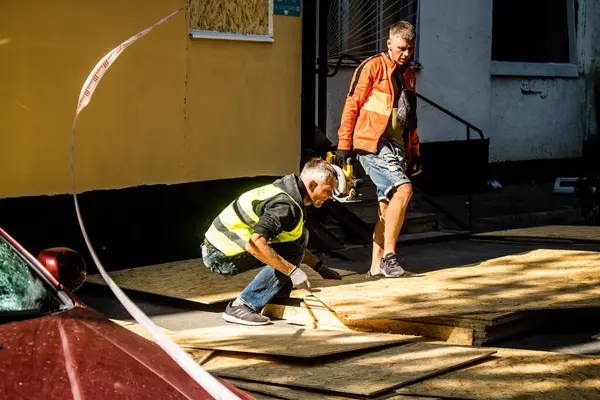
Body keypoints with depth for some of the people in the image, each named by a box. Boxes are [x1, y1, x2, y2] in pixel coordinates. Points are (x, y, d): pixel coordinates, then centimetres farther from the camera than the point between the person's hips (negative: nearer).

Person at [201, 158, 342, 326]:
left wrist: (321, 268, 18)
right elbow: (255, 244, -35)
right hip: (221, 255, -10)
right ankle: (240, 307, -17)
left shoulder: (289, 190, 9)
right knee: (292, 254, -18)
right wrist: (292, 271, -29)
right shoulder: (285, 205, -23)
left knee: (300, 235, 8)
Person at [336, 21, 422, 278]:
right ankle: (389, 254, -15)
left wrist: (415, 152, 22)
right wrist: (344, 144, -9)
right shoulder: (373, 67, -3)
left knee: (387, 205, 7)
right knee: (403, 189, -22)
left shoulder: (409, 75, 19)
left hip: (396, 148, 8)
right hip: (373, 144, -8)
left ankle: (377, 265, 13)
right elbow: (352, 104, -5)